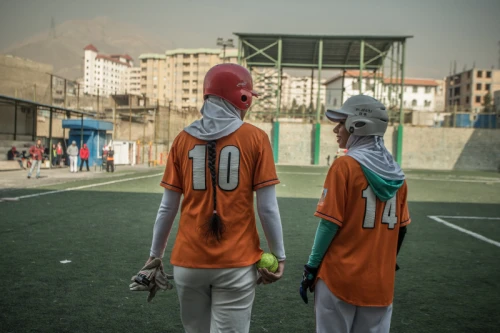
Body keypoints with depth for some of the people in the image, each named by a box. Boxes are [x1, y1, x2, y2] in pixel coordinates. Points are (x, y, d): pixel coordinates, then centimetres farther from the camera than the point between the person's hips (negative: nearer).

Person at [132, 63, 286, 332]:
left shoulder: (183, 139, 2)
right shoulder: (255, 138, -5)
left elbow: (167, 207, 4)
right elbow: (267, 208, -6)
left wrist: (155, 255, 15)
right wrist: (279, 256, 5)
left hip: (189, 261, 3)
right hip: (236, 262, -3)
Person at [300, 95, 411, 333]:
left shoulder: (344, 166, -13)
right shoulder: (397, 173, 4)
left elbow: (330, 224, -14)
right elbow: (401, 228, 9)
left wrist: (311, 268, -5)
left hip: (340, 278, -5)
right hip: (380, 281, 6)